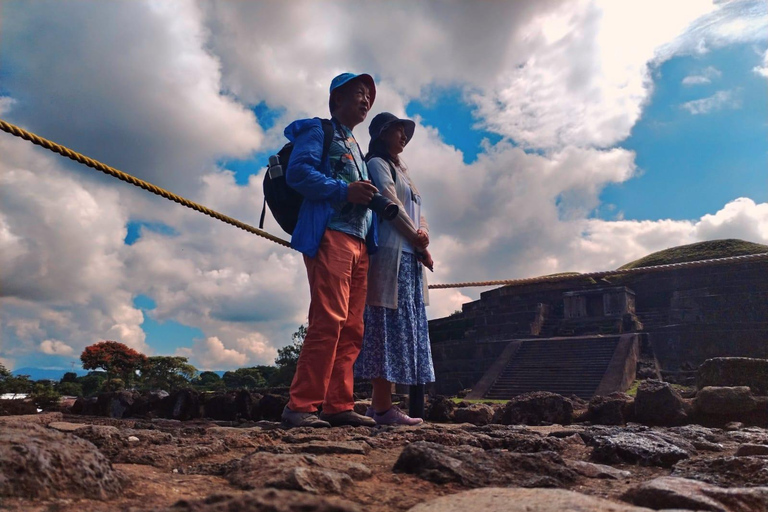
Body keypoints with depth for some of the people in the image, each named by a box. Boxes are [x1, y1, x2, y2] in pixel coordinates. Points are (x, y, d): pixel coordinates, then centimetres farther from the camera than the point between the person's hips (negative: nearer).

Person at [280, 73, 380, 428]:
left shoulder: (356, 148, 32)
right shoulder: (318, 131, 8)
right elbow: (297, 172, -9)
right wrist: (345, 191, -16)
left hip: (359, 242, 9)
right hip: (329, 235, -8)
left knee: (351, 328, 3)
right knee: (329, 320, -18)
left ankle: (339, 406, 6)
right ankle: (301, 406, -13)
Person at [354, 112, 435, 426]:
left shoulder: (403, 173, 29)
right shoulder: (377, 164, 3)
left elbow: (418, 214, 19)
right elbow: (391, 206, -9)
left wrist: (424, 234, -3)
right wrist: (419, 245, -4)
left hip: (411, 259, 9)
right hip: (390, 255, -9)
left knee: (405, 328, 3)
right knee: (388, 326, -13)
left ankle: (379, 404, 6)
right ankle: (383, 407, -12)